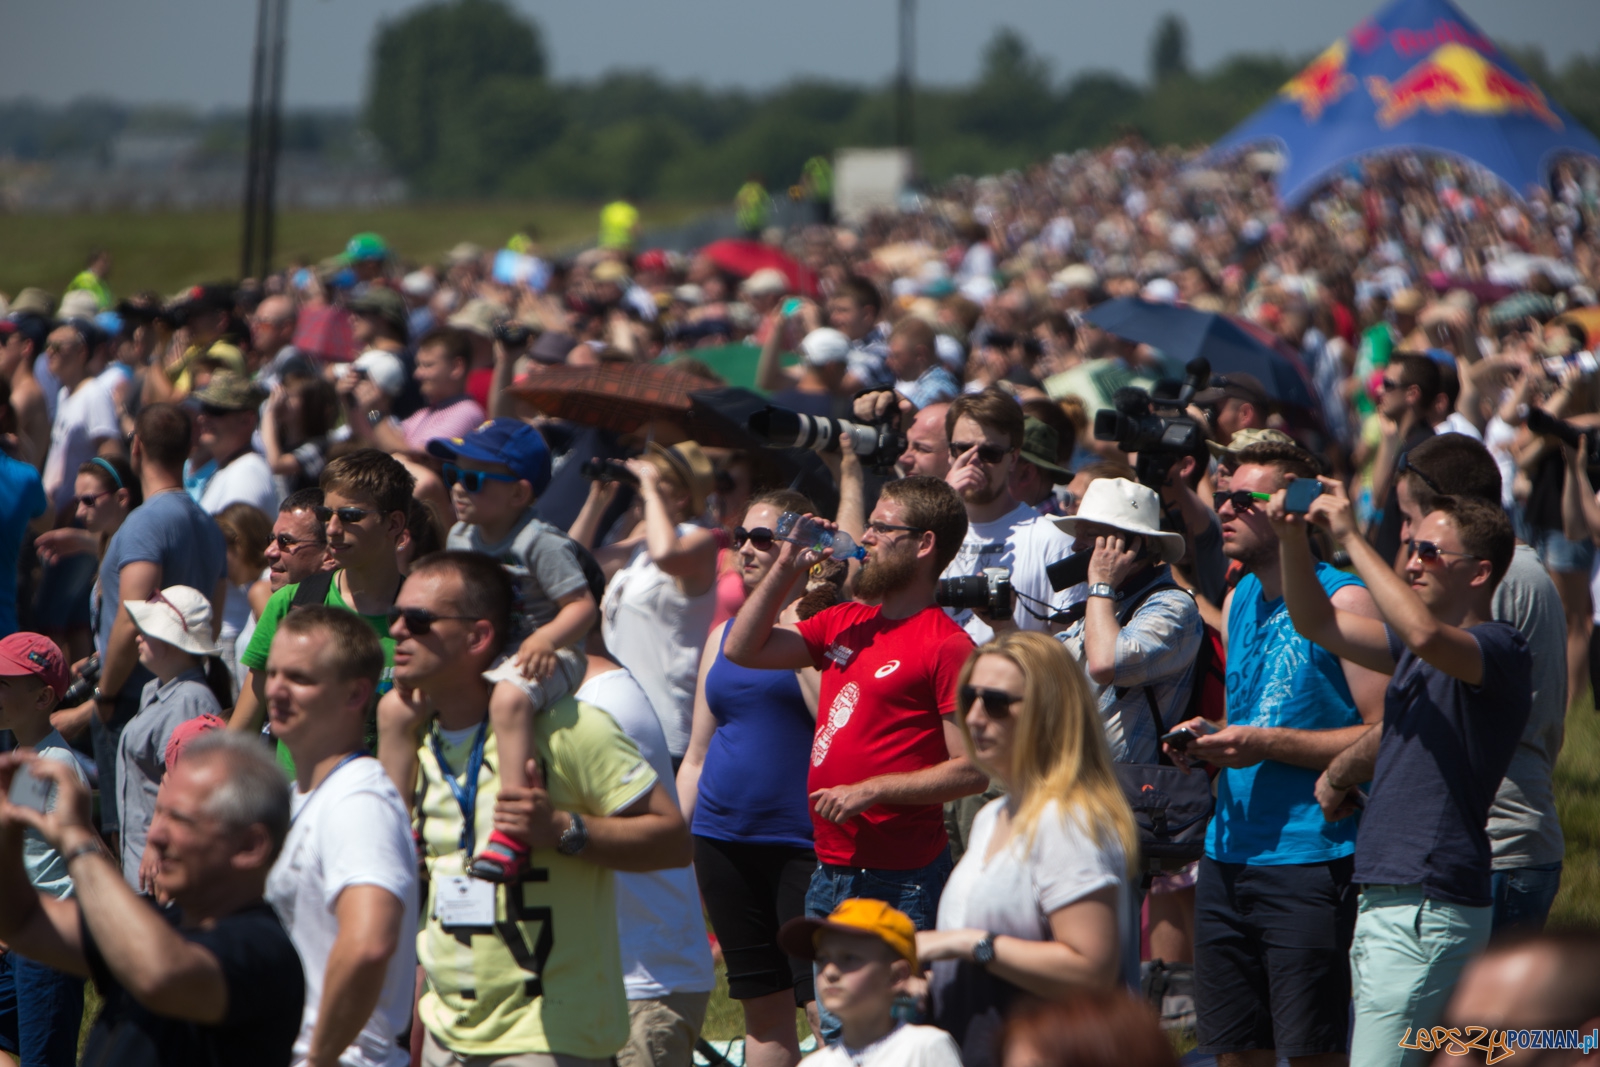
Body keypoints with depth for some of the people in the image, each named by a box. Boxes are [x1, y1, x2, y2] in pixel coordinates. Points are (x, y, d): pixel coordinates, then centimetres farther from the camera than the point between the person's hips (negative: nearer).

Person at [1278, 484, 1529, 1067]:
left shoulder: (1500, 649, -10)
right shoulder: (1417, 652, 19)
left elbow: (1426, 635, -31)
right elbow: (1317, 623, 22)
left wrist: (1350, 537, -23)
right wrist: (1292, 538, 4)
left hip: (1429, 909, -10)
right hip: (1386, 900, 10)